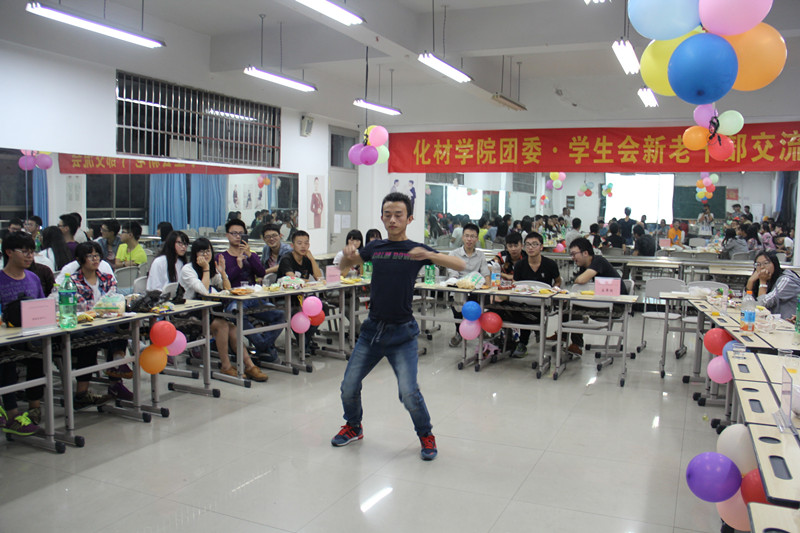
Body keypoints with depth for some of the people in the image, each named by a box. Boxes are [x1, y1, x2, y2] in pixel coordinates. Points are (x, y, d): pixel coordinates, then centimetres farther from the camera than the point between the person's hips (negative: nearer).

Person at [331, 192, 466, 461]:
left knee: (409, 392, -14)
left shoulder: (416, 249, -4)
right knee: (349, 387, 4)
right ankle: (353, 426, 34)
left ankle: (426, 436, 14)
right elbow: (344, 267, 20)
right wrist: (348, 255, -5)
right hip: (372, 328, 4)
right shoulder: (375, 248, 7)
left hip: (401, 332, -4)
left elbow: (460, 265, -13)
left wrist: (428, 255, -30)